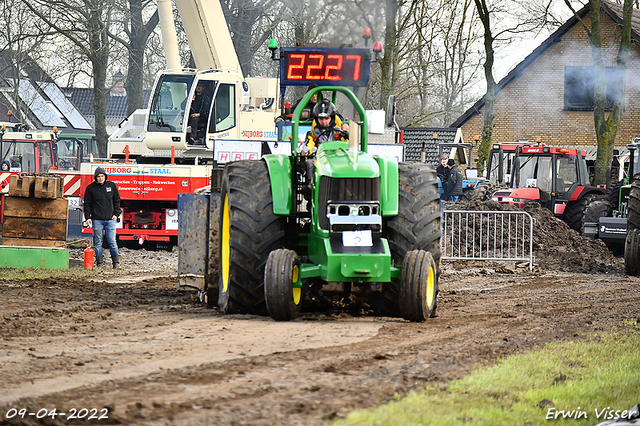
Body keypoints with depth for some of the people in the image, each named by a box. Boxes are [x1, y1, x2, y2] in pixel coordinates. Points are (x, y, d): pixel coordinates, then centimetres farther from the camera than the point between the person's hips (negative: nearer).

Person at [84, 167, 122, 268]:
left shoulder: (112, 186, 7)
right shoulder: (91, 188, 2)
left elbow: (117, 200, 14)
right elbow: (87, 203, 5)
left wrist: (116, 214, 5)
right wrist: (88, 217, -3)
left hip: (110, 219, 0)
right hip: (97, 220, 0)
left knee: (112, 241, -3)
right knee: (98, 242, 1)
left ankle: (116, 261, 6)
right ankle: (99, 262, 6)